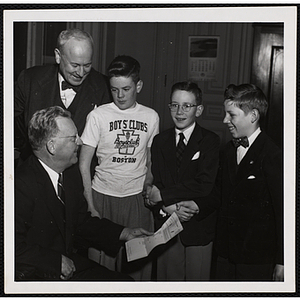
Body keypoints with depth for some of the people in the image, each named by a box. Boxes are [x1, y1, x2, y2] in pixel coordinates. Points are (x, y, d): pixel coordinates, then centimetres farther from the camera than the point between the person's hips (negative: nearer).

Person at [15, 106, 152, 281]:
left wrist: (124, 233, 7)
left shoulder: (71, 178, 4)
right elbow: (15, 247, -22)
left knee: (126, 283, -2)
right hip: (34, 274, -7)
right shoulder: (21, 183, -21)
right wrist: (57, 262, -17)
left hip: (69, 264, 7)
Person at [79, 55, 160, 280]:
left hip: (137, 198, 2)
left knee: (138, 261, 3)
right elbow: (84, 165, -4)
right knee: (102, 259, 3)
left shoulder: (151, 117, 4)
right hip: (103, 196, -1)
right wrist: (90, 206, -8)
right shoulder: (98, 115, -4)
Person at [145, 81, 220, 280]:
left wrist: (163, 194, -16)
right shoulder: (160, 141, 7)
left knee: (197, 279, 10)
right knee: (167, 278, 11)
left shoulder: (210, 141, -5)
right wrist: (168, 207, -18)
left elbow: (204, 184, -17)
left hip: (199, 226, -2)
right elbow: (153, 183, 1)